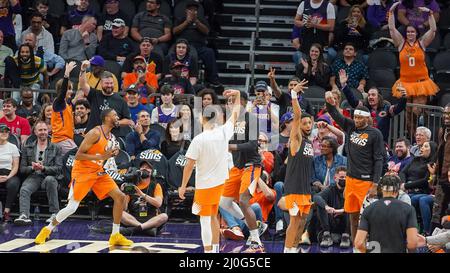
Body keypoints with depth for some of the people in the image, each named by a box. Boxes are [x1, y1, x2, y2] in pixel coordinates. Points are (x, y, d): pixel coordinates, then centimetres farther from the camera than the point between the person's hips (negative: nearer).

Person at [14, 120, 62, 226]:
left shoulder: (55, 149, 13)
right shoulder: (27, 149, 18)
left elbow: (59, 168, 2)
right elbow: (22, 169, 12)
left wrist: (43, 168, -15)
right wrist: (32, 168, -10)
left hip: (49, 177, -2)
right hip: (33, 177, 2)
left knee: (50, 179, -38)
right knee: (24, 190, -31)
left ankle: (55, 213, -34)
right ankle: (24, 216, -50)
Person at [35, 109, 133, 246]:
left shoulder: (109, 135, 9)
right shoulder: (95, 133, -18)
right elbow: (78, 155, -20)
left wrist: (111, 154, 2)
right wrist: (101, 156, -25)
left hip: (98, 172, 8)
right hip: (82, 172, -8)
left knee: (120, 197, -3)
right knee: (72, 207, -11)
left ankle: (115, 236, 4)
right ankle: (47, 230, 11)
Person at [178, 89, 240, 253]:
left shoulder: (199, 140, -18)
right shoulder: (224, 132, -5)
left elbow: (189, 165, -15)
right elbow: (235, 114, 13)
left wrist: (183, 186, -6)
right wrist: (237, 95, 25)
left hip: (204, 185, -6)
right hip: (220, 182, 6)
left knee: (205, 220, 1)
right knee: (213, 217, 21)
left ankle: (208, 252, 2)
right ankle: (215, 249, 30)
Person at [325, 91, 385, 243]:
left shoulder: (375, 134, -7)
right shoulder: (350, 127, 9)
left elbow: (379, 160, -8)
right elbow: (335, 115, 9)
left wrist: (375, 185, -14)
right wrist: (330, 103, -14)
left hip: (366, 181, -6)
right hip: (351, 179, 6)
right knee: (353, 216, 10)